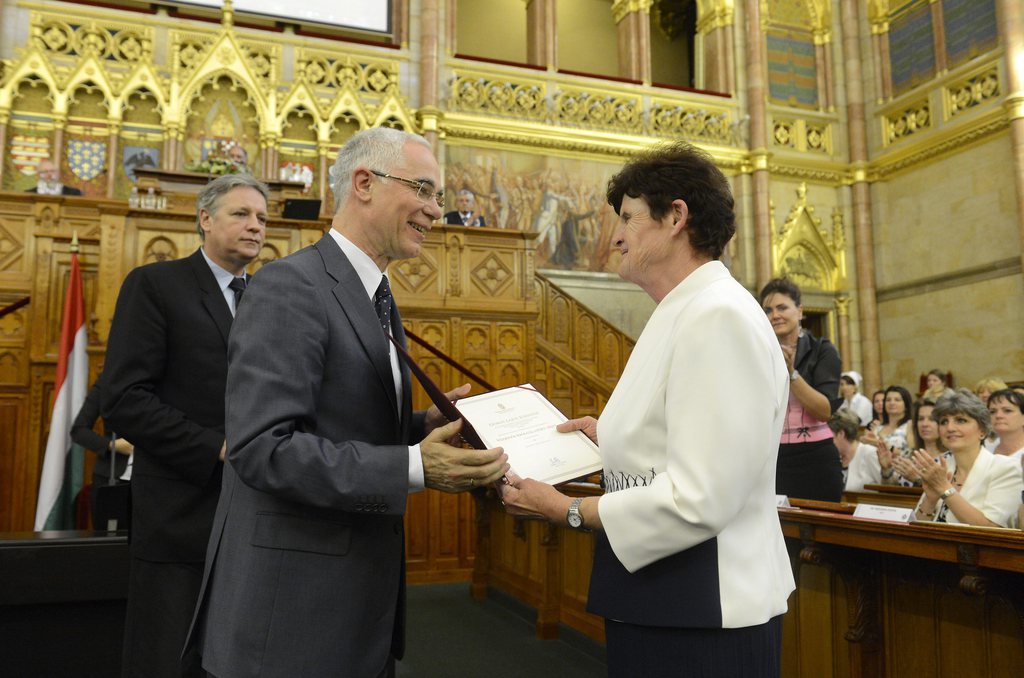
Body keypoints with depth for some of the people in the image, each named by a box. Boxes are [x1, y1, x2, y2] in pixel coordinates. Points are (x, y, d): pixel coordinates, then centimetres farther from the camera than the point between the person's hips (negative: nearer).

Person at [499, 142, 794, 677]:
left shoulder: (719, 316, -21)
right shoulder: (683, 313, 10)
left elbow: (698, 500, -26)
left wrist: (566, 510, -18)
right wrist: (611, 438, 8)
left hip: (704, 617, -9)